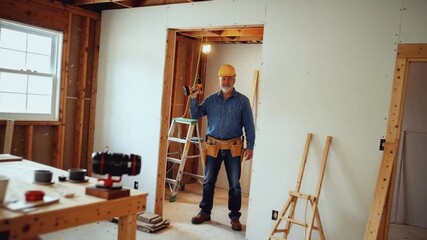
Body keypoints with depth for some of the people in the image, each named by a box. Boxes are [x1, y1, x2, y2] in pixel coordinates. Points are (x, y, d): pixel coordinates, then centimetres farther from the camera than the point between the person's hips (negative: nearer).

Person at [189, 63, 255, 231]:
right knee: (208, 182, 10)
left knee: (234, 184, 3)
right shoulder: (210, 100, 7)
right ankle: (205, 212, 25)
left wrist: (250, 147, -6)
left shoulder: (242, 101, 0)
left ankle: (235, 217, 16)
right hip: (213, 146, 2)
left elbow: (249, 126, -1)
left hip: (233, 148, -2)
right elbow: (195, 115, 8)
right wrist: (193, 99, -5)